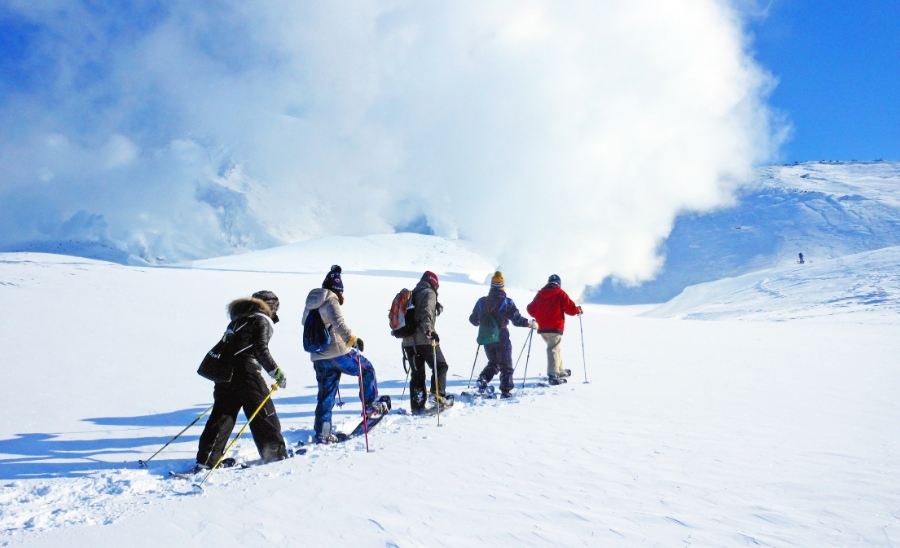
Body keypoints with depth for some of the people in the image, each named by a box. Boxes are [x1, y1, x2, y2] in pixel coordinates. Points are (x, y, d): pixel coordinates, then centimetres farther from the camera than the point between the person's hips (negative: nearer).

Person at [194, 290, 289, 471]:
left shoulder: (238, 320, 22)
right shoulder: (262, 320, -2)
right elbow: (261, 350, -13)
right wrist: (276, 371, -10)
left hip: (225, 373, 7)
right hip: (246, 373, -7)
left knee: (221, 416, 9)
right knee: (264, 414, 5)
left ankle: (206, 460, 8)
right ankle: (276, 453, 12)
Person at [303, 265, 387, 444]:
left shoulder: (311, 303, 14)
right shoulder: (331, 300, -9)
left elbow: (306, 323, 28)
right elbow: (338, 324, -24)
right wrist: (352, 339, -26)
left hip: (318, 358, 7)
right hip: (337, 353, -7)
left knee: (325, 395, 12)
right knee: (367, 369, 13)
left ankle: (322, 433, 11)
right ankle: (371, 406, 17)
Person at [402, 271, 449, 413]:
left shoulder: (411, 295, 22)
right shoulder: (429, 293, -2)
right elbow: (426, 313, -20)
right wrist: (429, 330, -31)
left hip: (408, 341, 7)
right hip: (424, 340, -7)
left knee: (417, 373, 11)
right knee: (441, 366, 6)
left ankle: (417, 406, 9)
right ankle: (438, 394, -8)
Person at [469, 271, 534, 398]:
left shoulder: (482, 302, 1)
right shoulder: (507, 302, -11)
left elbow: (473, 320, 11)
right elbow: (517, 320, -12)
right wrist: (530, 324, 3)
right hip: (502, 339, -4)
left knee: (493, 363, 23)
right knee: (506, 366, 7)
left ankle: (483, 379, 1)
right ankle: (505, 391, 1)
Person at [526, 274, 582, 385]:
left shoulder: (539, 294, 11)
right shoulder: (560, 294, -3)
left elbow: (531, 310, 13)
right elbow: (570, 308, -7)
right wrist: (578, 310, 15)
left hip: (542, 328, 6)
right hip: (555, 328, -6)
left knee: (556, 347, 22)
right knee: (554, 349, -9)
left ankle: (560, 370, 33)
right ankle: (553, 375, -20)